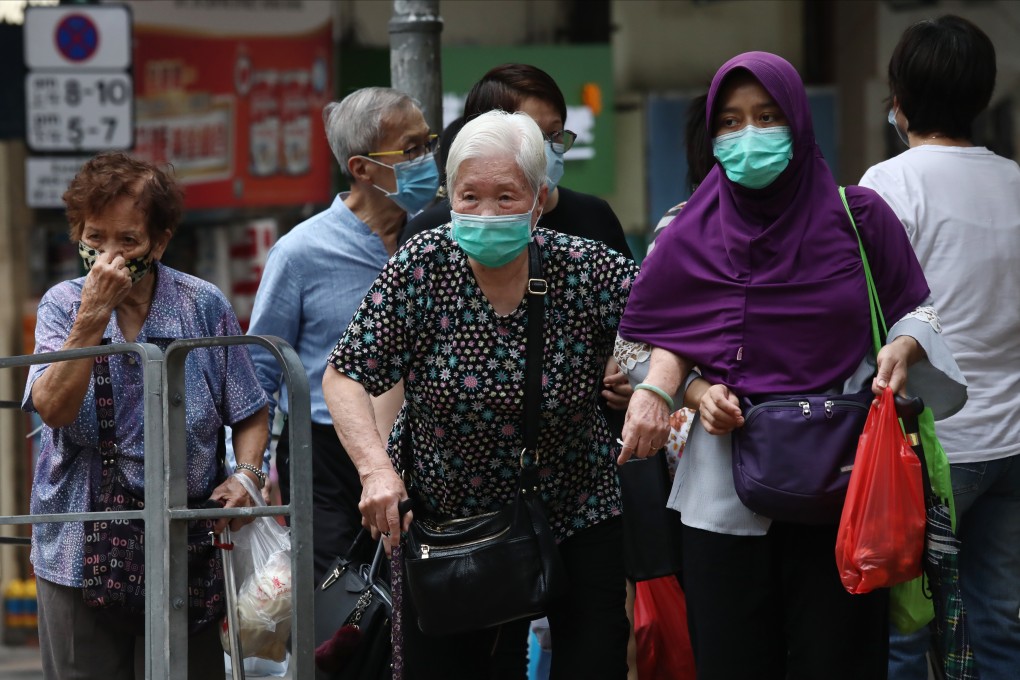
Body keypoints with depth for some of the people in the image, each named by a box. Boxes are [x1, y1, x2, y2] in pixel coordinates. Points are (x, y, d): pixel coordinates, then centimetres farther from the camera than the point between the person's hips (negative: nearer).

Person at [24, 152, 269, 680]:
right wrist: (93, 316, -19)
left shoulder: (203, 307, 1)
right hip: (79, 551, 0)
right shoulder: (63, 306, 1)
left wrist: (246, 475, -9)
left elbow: (250, 416, 9)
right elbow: (53, 408, -15)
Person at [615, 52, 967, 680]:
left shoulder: (857, 217, 2)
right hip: (728, 482, 1)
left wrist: (904, 347, -10)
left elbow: (917, 309, 12)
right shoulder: (690, 238, 6)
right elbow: (664, 346, 13)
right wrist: (696, 391, -7)